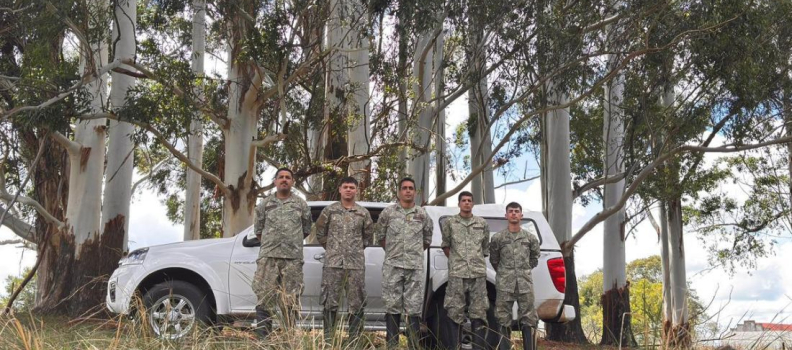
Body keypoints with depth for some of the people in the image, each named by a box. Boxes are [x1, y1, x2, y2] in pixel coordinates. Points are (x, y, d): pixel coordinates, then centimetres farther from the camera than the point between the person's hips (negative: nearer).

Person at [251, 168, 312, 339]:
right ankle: (263, 337, 2)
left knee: (290, 301, 2)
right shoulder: (265, 203, 10)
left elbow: (306, 230, 16)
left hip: (293, 258, 0)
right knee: (264, 298, -3)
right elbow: (258, 229, 17)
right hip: (268, 257, 0)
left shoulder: (301, 205, 9)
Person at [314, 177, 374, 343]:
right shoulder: (329, 210, 3)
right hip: (332, 263, -1)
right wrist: (331, 248, 11)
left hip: (356, 264, 1)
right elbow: (320, 231, 12)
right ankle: (328, 339, 10)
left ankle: (355, 339, 13)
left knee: (356, 304, 4)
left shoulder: (363, 213, 6)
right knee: (330, 302, 1)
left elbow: (368, 235, 16)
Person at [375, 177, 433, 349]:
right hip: (393, 266, -1)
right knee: (392, 306, 1)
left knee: (414, 307, 1)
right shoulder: (388, 212, 4)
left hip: (416, 267, 1)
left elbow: (427, 240, 20)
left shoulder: (423, 215, 8)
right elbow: (380, 236, 14)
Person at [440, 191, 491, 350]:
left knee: (479, 313, 2)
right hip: (456, 274, -1)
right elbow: (445, 245, 15)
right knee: (455, 313, 0)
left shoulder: (482, 224, 11)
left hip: (478, 274, 2)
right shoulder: (449, 223, 5)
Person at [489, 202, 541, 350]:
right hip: (505, 285, -1)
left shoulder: (530, 238, 6)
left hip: (525, 284, 1)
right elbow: (494, 260, 14)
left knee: (528, 319, 2)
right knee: (504, 320, 1)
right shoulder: (497, 238, 2)